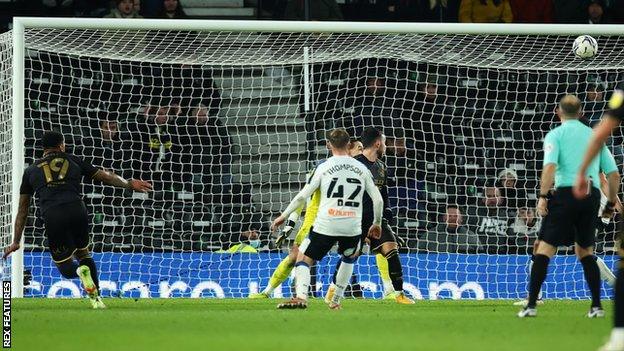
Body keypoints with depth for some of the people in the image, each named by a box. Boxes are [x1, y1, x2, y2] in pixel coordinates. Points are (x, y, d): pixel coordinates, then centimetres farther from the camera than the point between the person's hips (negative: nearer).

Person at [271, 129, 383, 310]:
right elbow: (378, 199, 10)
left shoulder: (324, 167, 2)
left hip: (325, 226, -3)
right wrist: (377, 224, 25)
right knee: (350, 257, 31)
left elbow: (302, 196, 2)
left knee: (303, 260, 6)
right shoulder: (362, 169, 9)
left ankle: (301, 296, -20)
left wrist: (283, 216, 13)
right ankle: (336, 300, 26)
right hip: (352, 227, 3)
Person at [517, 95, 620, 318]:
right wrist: (611, 202, 23)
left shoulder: (555, 135, 4)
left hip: (566, 193, -4)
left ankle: (531, 304, -11)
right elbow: (614, 174, 14)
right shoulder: (594, 135, 17)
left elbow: (550, 166, -14)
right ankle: (597, 306, 9)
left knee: (545, 248, -2)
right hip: (592, 195, 4)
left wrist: (543, 196, -12)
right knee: (585, 251, 18)